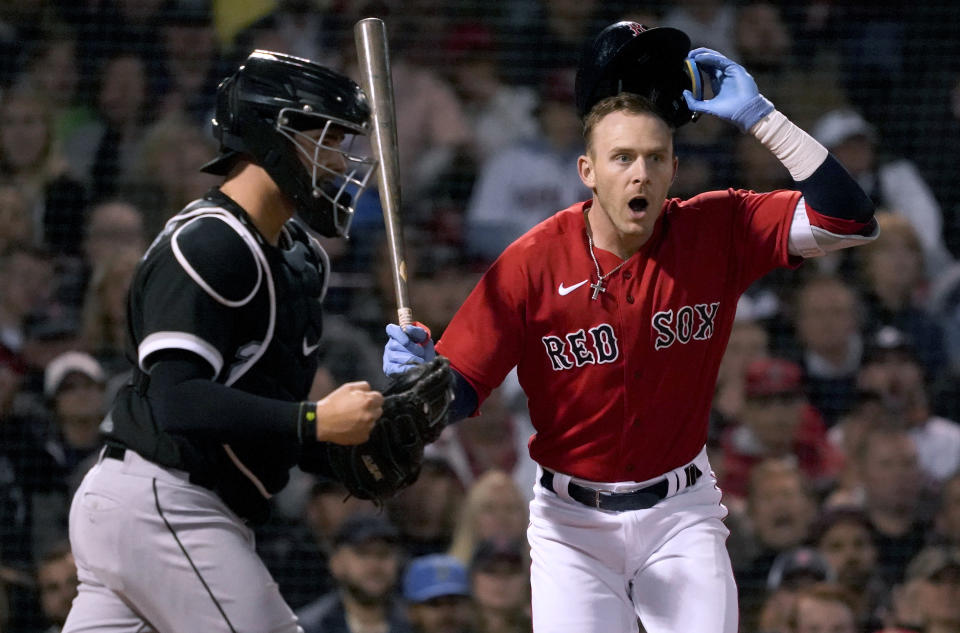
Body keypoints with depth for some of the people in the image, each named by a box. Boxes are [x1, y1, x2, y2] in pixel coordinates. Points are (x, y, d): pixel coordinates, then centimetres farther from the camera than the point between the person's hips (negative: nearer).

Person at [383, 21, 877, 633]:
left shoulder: (716, 232, -8)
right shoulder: (533, 263, -12)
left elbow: (848, 221, -17)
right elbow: (462, 390, -10)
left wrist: (759, 117, -19)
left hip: (682, 514, 1)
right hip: (573, 521, -1)